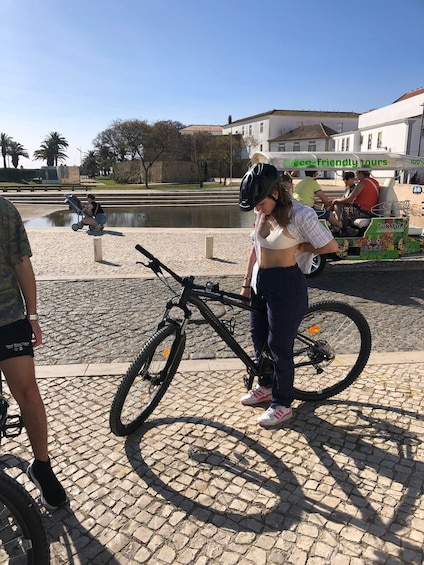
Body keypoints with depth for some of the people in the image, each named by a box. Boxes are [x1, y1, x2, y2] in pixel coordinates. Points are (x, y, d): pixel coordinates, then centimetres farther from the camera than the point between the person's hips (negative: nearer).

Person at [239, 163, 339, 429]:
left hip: (286, 287, -8)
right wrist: (247, 284, 14)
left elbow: (331, 246, -16)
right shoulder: (265, 214, 3)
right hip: (260, 284, 8)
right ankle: (266, 386, 41)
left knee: (280, 346, 3)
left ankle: (282, 404, 22)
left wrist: (301, 249, -2)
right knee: (258, 338, 19)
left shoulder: (300, 215, -19)